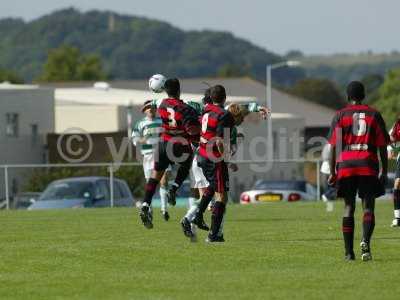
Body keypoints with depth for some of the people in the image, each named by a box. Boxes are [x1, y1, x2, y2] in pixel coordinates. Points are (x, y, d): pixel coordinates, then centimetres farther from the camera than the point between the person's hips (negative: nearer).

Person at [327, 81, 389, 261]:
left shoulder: (340, 116, 6)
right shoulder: (374, 115, 7)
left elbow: (334, 146, 2)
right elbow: (382, 146, 5)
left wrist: (332, 172, 6)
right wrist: (384, 171, 10)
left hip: (346, 165, 1)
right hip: (368, 165, -1)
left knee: (349, 207, 8)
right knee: (368, 207, 1)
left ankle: (349, 252, 5)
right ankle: (366, 241, -25)